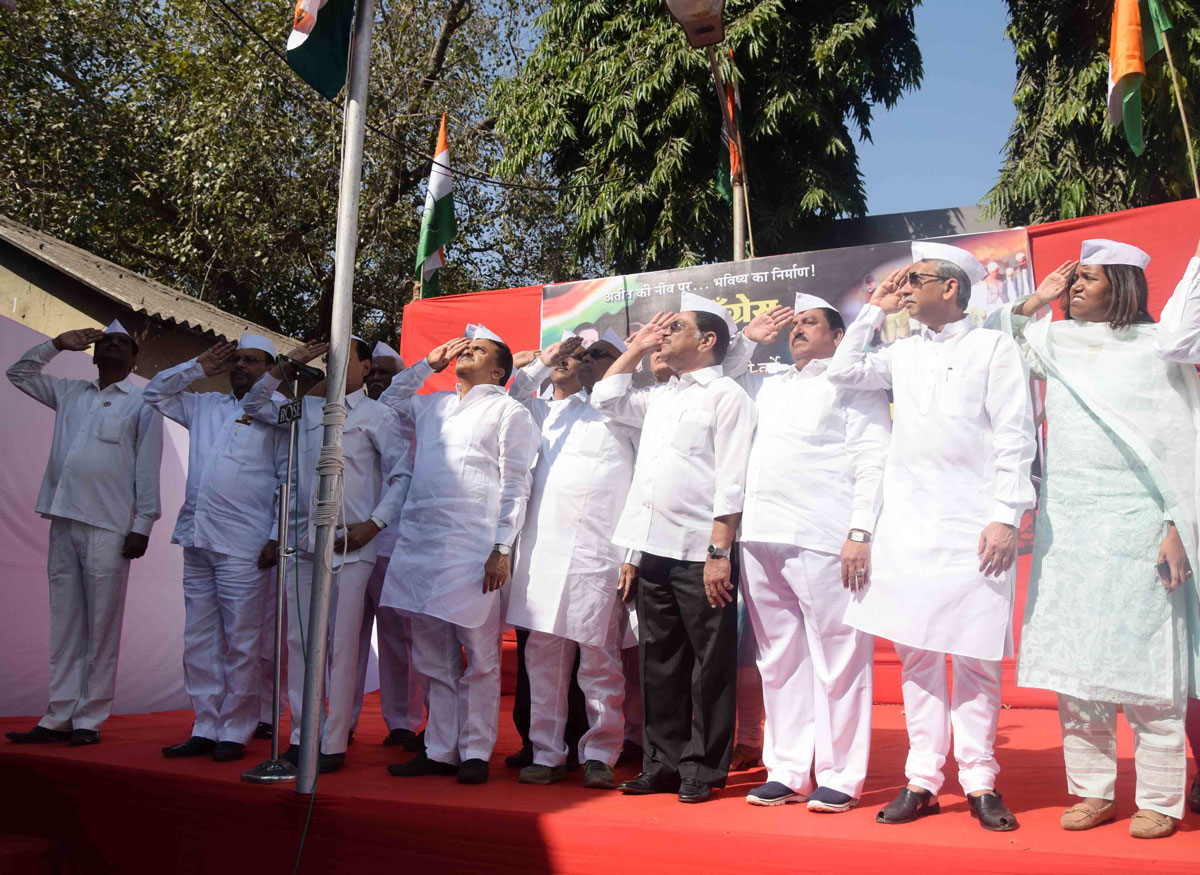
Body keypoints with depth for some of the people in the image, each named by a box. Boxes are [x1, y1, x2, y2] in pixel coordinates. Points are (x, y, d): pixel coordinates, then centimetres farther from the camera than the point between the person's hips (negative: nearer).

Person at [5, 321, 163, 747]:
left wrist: (142, 525, -9)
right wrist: (58, 343, 16)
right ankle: (59, 717, 12)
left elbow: (148, 469, -2)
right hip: (64, 521, 5)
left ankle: (89, 719, 3)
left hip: (108, 528, -5)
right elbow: (19, 373, 29)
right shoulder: (70, 393, 19)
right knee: (64, 626, 7)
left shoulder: (142, 402, 4)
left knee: (101, 630, -2)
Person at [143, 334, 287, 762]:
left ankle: (234, 734, 7)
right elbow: (155, 393, 28)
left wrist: (277, 536, -11)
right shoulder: (205, 405, 18)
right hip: (197, 539, 6)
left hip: (244, 545, -6)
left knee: (241, 644, -2)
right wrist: (199, 367, 15)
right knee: (199, 642, 10)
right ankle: (205, 730, 18)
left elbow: (289, 481, -3)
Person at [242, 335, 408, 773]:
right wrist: (285, 366, 12)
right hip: (306, 539, 5)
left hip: (349, 544, -5)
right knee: (300, 642, 7)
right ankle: (302, 737, 15)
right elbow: (254, 405, 24)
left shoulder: (376, 416, 2)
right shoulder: (307, 408, 16)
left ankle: (332, 744, 0)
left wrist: (375, 523, -11)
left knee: (341, 646, -5)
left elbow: (402, 474, -3)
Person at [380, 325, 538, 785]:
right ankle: (440, 750, 18)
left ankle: (475, 751, 8)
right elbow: (387, 402, 37)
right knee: (432, 656, 10)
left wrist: (502, 548, -12)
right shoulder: (432, 404, 20)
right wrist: (427, 363, 24)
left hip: (472, 548, -6)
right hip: (418, 541, 6)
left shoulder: (508, 411, 3)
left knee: (479, 656, -1)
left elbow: (515, 486, -3)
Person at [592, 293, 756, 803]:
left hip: (700, 554, -7)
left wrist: (719, 552, -17)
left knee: (709, 664, 1)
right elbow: (606, 400, 31)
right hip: (654, 550, 7)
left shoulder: (727, 396, -2)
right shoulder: (660, 398, 20)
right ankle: (663, 763, 21)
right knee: (659, 661, 11)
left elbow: (731, 483, -10)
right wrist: (637, 348, 23)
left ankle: (703, 769, 11)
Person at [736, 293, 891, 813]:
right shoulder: (768, 386, 24)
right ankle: (787, 773, 17)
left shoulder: (854, 385, 6)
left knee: (837, 660, -3)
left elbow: (873, 463, -4)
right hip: (761, 538, 6)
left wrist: (860, 533, -14)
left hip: (824, 541, -6)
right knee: (780, 662, 9)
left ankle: (840, 778, 6)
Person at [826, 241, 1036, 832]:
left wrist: (1006, 516, -11)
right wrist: (874, 311, 15)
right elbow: (842, 372, 14)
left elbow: (1014, 438, -2)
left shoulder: (993, 347, 4)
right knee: (916, 655, 5)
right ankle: (922, 782, 11)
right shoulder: (904, 352, 17)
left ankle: (980, 782, 11)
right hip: (906, 523, 4)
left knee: (974, 656, 0)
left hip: (972, 526, -4)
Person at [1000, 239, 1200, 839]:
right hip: (1064, 525, 4)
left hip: (1136, 525, -4)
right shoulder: (1054, 343, 13)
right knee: (1072, 661, 5)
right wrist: (1034, 302, 12)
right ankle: (1092, 791, 15)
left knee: (1143, 660, -2)